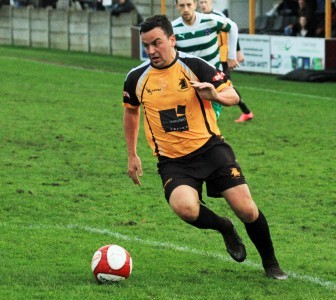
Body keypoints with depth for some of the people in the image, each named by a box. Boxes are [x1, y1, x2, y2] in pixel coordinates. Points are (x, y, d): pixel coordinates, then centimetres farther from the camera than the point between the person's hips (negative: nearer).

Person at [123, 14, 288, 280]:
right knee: (185, 208, -30)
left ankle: (270, 263, 17)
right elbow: (131, 111, 20)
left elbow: (233, 96, -2)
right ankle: (225, 228, 5)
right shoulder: (137, 78, 0)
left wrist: (215, 95, -25)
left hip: (210, 148, -1)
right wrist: (132, 155, 21)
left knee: (246, 210, -12)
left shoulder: (194, 66, -7)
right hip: (172, 162, 1)